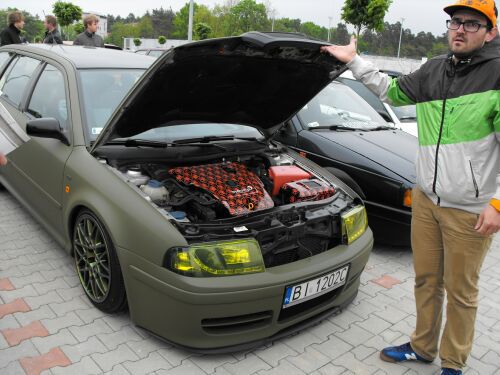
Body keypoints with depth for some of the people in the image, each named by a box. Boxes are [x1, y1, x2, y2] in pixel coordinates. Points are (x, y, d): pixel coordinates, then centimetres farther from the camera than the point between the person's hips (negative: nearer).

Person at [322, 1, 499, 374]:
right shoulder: (434, 71, 6)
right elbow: (392, 91, 21)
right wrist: (354, 61, 18)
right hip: (425, 199, 6)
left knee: (460, 290, 9)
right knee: (426, 280, 18)